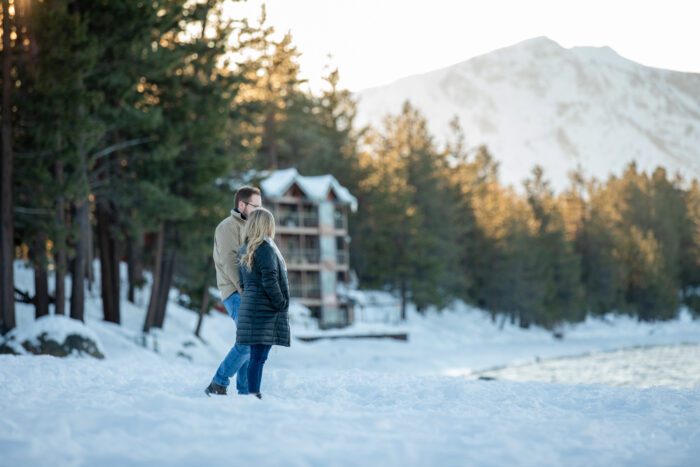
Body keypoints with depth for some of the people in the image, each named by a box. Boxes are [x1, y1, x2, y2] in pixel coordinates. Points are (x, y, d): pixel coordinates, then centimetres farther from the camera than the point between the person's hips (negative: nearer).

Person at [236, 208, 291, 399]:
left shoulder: (245, 250, 15)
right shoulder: (266, 248, -11)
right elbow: (269, 280, -17)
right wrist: (281, 303, -9)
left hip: (250, 306, 8)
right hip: (265, 310, -8)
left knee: (257, 356, 10)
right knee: (259, 356, -9)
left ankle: (253, 395, 11)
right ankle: (254, 394, -10)